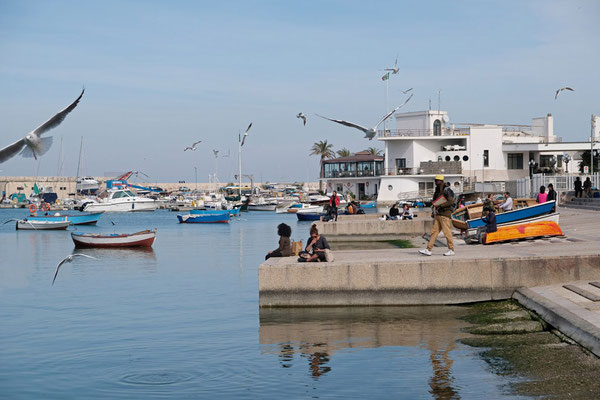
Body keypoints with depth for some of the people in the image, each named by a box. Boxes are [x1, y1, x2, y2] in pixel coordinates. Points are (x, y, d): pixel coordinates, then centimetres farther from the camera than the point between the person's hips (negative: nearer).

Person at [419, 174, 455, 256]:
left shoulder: (447, 190, -10)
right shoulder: (437, 190, 17)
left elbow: (451, 202, -19)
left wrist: (440, 205, -21)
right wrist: (434, 212, 15)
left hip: (445, 214, -9)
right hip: (438, 215, 9)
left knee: (447, 232, -4)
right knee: (434, 232, 4)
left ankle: (451, 250, 4)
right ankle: (428, 250, 2)